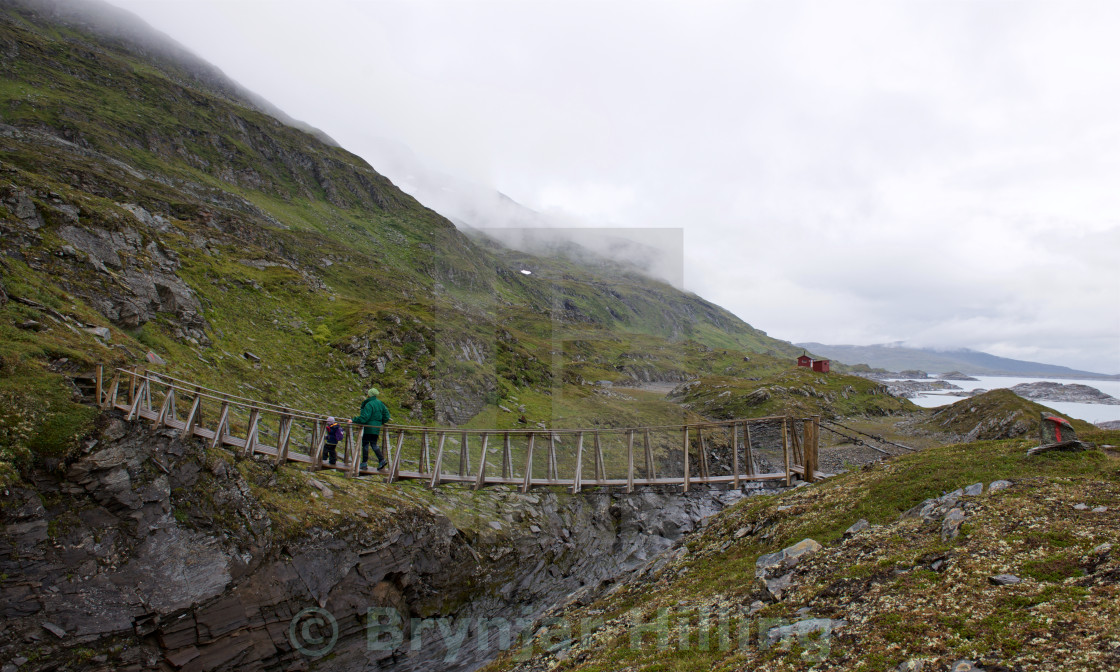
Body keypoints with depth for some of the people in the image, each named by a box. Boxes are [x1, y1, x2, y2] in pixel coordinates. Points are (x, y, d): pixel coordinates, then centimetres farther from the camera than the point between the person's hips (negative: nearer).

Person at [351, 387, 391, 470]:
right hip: (377, 427, 7)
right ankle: (381, 460, 3)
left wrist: (353, 420, -12)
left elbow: (364, 417, -22)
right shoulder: (380, 403, 8)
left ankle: (364, 462, 7)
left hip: (369, 427, -7)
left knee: (365, 444, 3)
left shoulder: (369, 405, -16)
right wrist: (380, 422, 22)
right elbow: (386, 416, 10)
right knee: (374, 444, 13)